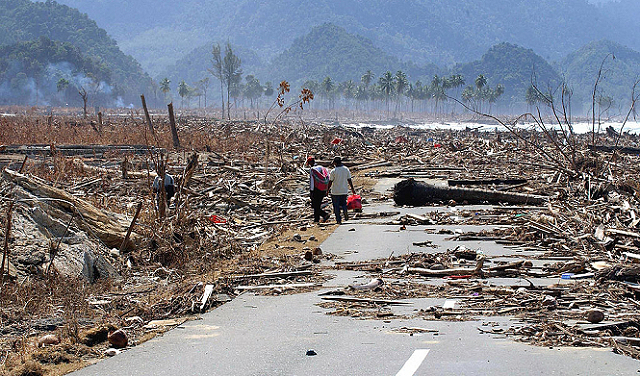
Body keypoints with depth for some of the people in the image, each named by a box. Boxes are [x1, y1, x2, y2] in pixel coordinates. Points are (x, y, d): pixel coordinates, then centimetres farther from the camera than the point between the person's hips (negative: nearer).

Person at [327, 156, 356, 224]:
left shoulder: (333, 171, -12)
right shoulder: (346, 169, -1)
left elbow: (330, 182, -8)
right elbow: (349, 180, 4)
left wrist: (328, 189, 6)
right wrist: (352, 189, 13)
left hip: (335, 191, -3)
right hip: (344, 191, 3)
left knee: (336, 206, 6)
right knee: (343, 203, 19)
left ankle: (338, 219, 5)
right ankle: (345, 211, -11)